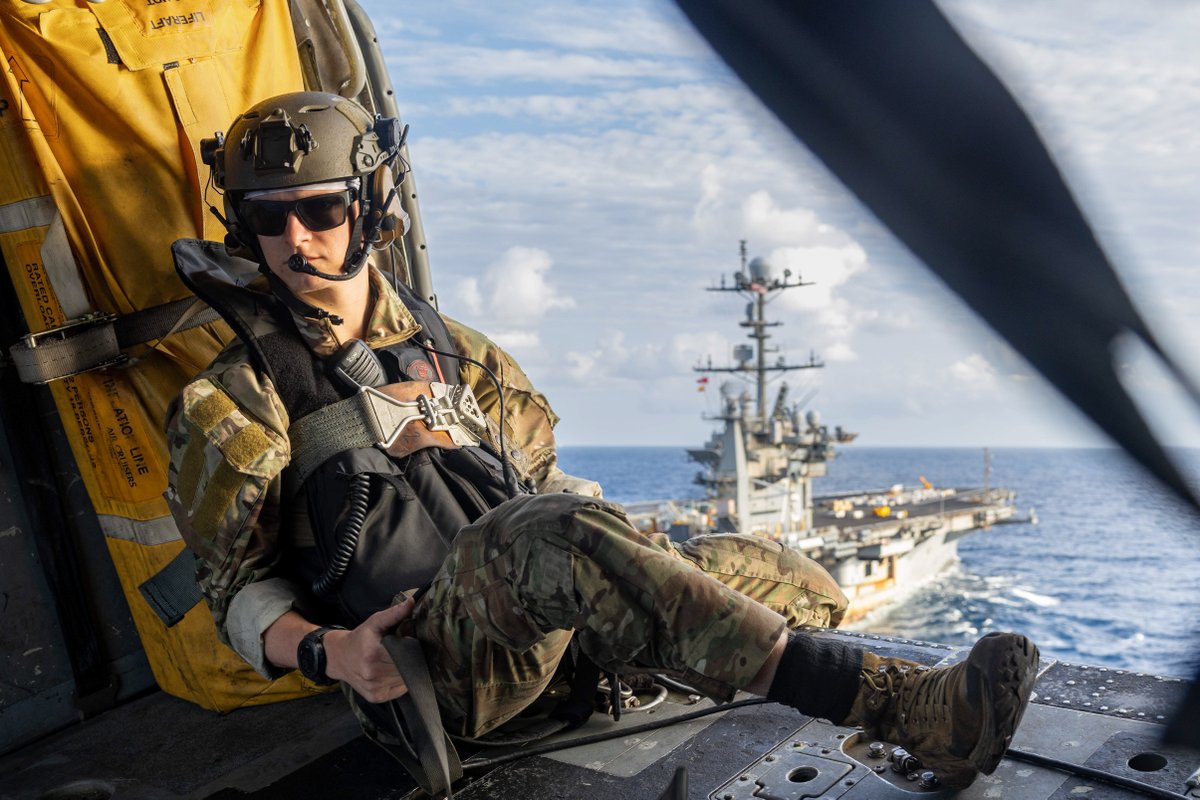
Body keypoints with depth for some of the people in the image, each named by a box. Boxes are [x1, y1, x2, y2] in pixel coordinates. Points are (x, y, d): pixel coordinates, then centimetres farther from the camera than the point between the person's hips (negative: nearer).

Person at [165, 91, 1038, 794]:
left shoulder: (450, 350, 20)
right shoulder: (232, 404, 7)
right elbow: (239, 587, 7)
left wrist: (635, 544, 10)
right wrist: (322, 650, -14)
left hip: (547, 629, 6)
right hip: (425, 658, -6)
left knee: (795, 584, 3)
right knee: (556, 536, -37)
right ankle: (904, 708, -38)